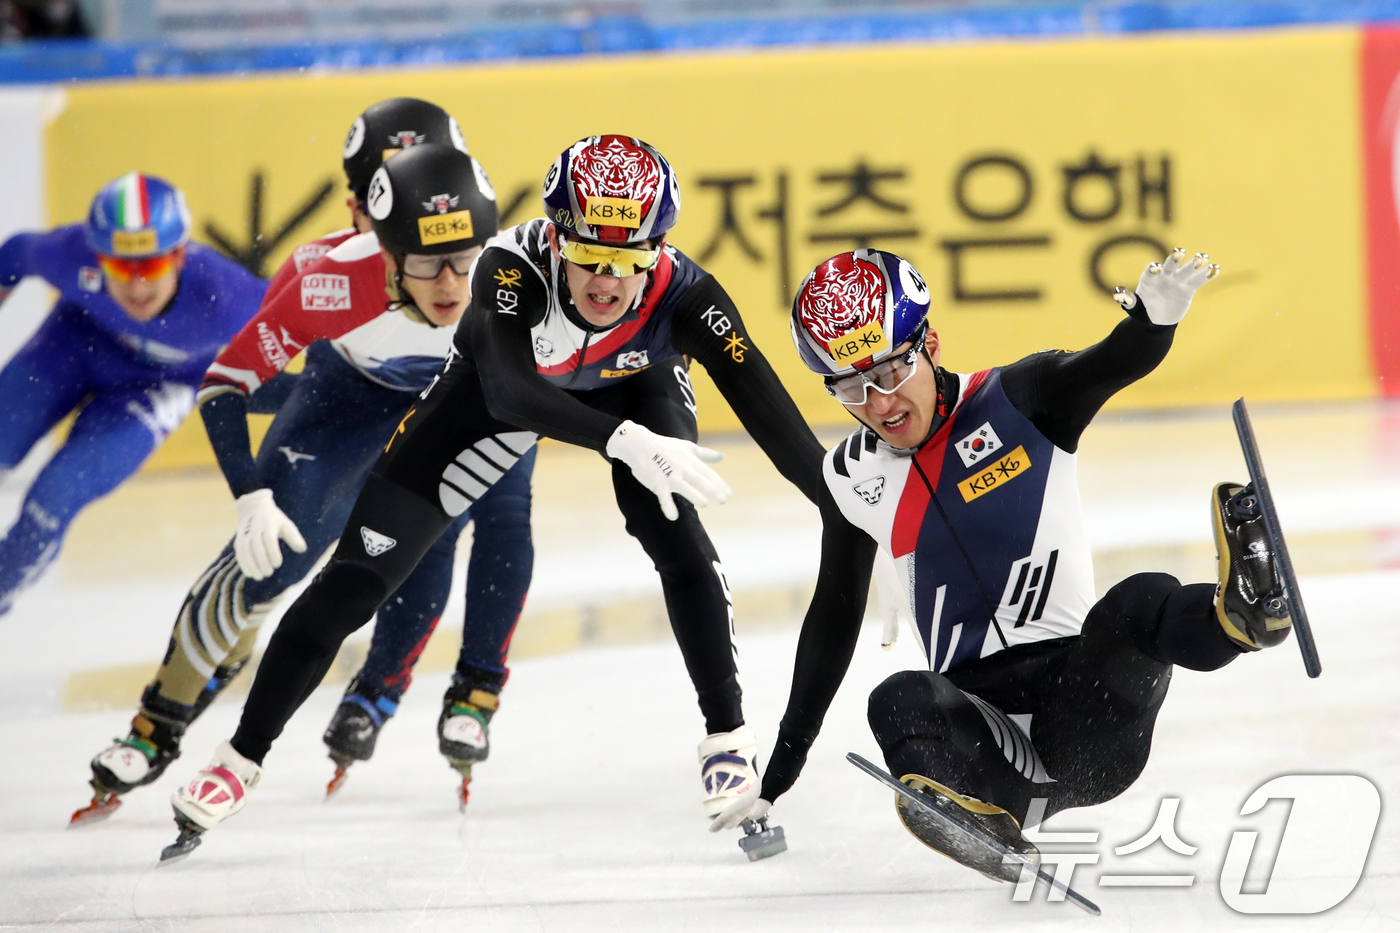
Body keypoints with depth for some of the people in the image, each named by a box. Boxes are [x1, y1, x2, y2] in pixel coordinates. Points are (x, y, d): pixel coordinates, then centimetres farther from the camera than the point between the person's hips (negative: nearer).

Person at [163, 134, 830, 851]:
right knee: (363, 565, -5)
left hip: (634, 387, 1)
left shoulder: (683, 294, -37)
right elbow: (507, 391, -57)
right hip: (507, 378, -1)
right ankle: (243, 754, 8)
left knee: (671, 530, -27)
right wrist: (625, 442, -72)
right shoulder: (513, 267, -43)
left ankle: (727, 734, -9)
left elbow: (764, 403, -39)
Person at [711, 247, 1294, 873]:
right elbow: (833, 619, 25)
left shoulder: (1018, 400, 3)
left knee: (1140, 606, -33)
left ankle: (1240, 611, -65)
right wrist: (779, 773, 28)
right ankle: (971, 815, -58)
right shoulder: (852, 479, 14)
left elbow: (1121, 362, -15)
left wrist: (1156, 313, -40)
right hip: (984, 740, 3)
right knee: (901, 702, -30)